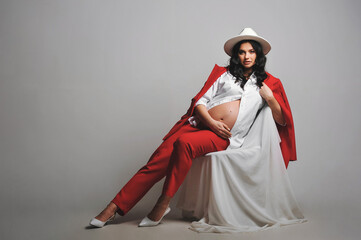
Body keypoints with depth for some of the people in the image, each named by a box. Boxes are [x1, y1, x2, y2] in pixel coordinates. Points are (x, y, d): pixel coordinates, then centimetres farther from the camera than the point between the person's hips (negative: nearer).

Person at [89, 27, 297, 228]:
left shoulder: (269, 83, 18)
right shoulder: (224, 73, 19)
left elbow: (282, 119, 16)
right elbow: (200, 101, 12)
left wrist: (269, 98, -2)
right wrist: (211, 122, -7)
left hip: (223, 138, -2)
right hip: (200, 124, 2)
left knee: (185, 143, -34)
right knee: (160, 158, -18)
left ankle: (163, 203, -26)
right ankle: (115, 207, -17)